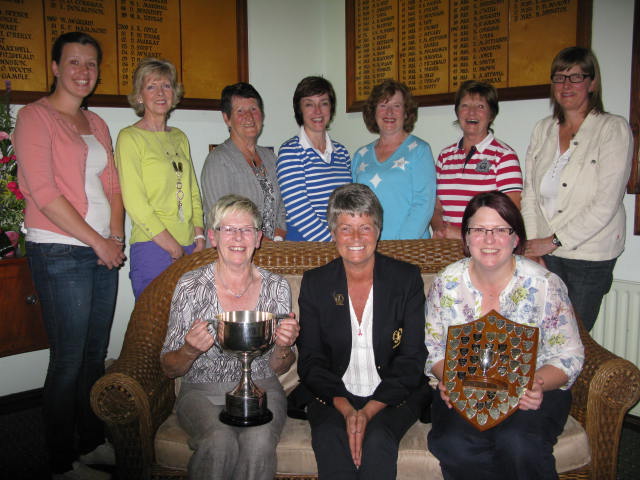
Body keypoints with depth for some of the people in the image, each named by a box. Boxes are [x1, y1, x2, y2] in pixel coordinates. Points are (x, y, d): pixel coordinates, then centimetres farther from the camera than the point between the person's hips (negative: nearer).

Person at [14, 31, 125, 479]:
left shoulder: (97, 124, 18)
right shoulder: (35, 116, -4)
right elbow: (44, 193, -13)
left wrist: (117, 236, -1)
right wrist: (97, 240, -12)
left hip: (104, 253, 7)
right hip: (60, 253, -7)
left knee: (96, 355, 14)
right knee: (68, 361, 0)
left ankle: (93, 442, 30)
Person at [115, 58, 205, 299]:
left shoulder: (179, 137, 17)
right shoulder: (130, 137, -3)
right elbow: (134, 202, -10)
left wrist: (199, 236, 4)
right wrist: (172, 246, -12)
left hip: (189, 247, 6)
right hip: (152, 247, -6)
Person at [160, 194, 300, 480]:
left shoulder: (277, 288, -1)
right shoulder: (191, 286, -6)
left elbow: (277, 368, 7)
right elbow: (169, 368, 0)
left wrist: (283, 348, -15)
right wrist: (190, 350, -22)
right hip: (202, 391, -1)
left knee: (259, 442, -30)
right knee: (220, 441, -31)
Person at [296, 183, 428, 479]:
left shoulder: (407, 279, -1)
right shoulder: (314, 283, 3)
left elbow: (411, 358, -5)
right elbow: (310, 360, 0)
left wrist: (369, 411, -16)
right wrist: (345, 409, -16)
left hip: (393, 395, 0)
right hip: (333, 396, 1)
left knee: (376, 440, -28)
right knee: (328, 437, -28)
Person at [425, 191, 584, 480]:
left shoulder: (545, 284, -5)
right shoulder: (446, 283, 1)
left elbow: (568, 355, -3)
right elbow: (431, 347, 6)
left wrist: (538, 384, -23)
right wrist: (447, 379, -16)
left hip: (532, 392, -1)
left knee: (519, 445, -32)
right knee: (455, 446, -28)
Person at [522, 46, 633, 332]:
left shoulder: (613, 129, -4)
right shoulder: (543, 129, 10)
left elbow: (605, 204, -12)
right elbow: (530, 193, 7)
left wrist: (554, 241, -12)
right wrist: (532, 247, -3)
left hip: (590, 257, -3)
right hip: (545, 254, 4)